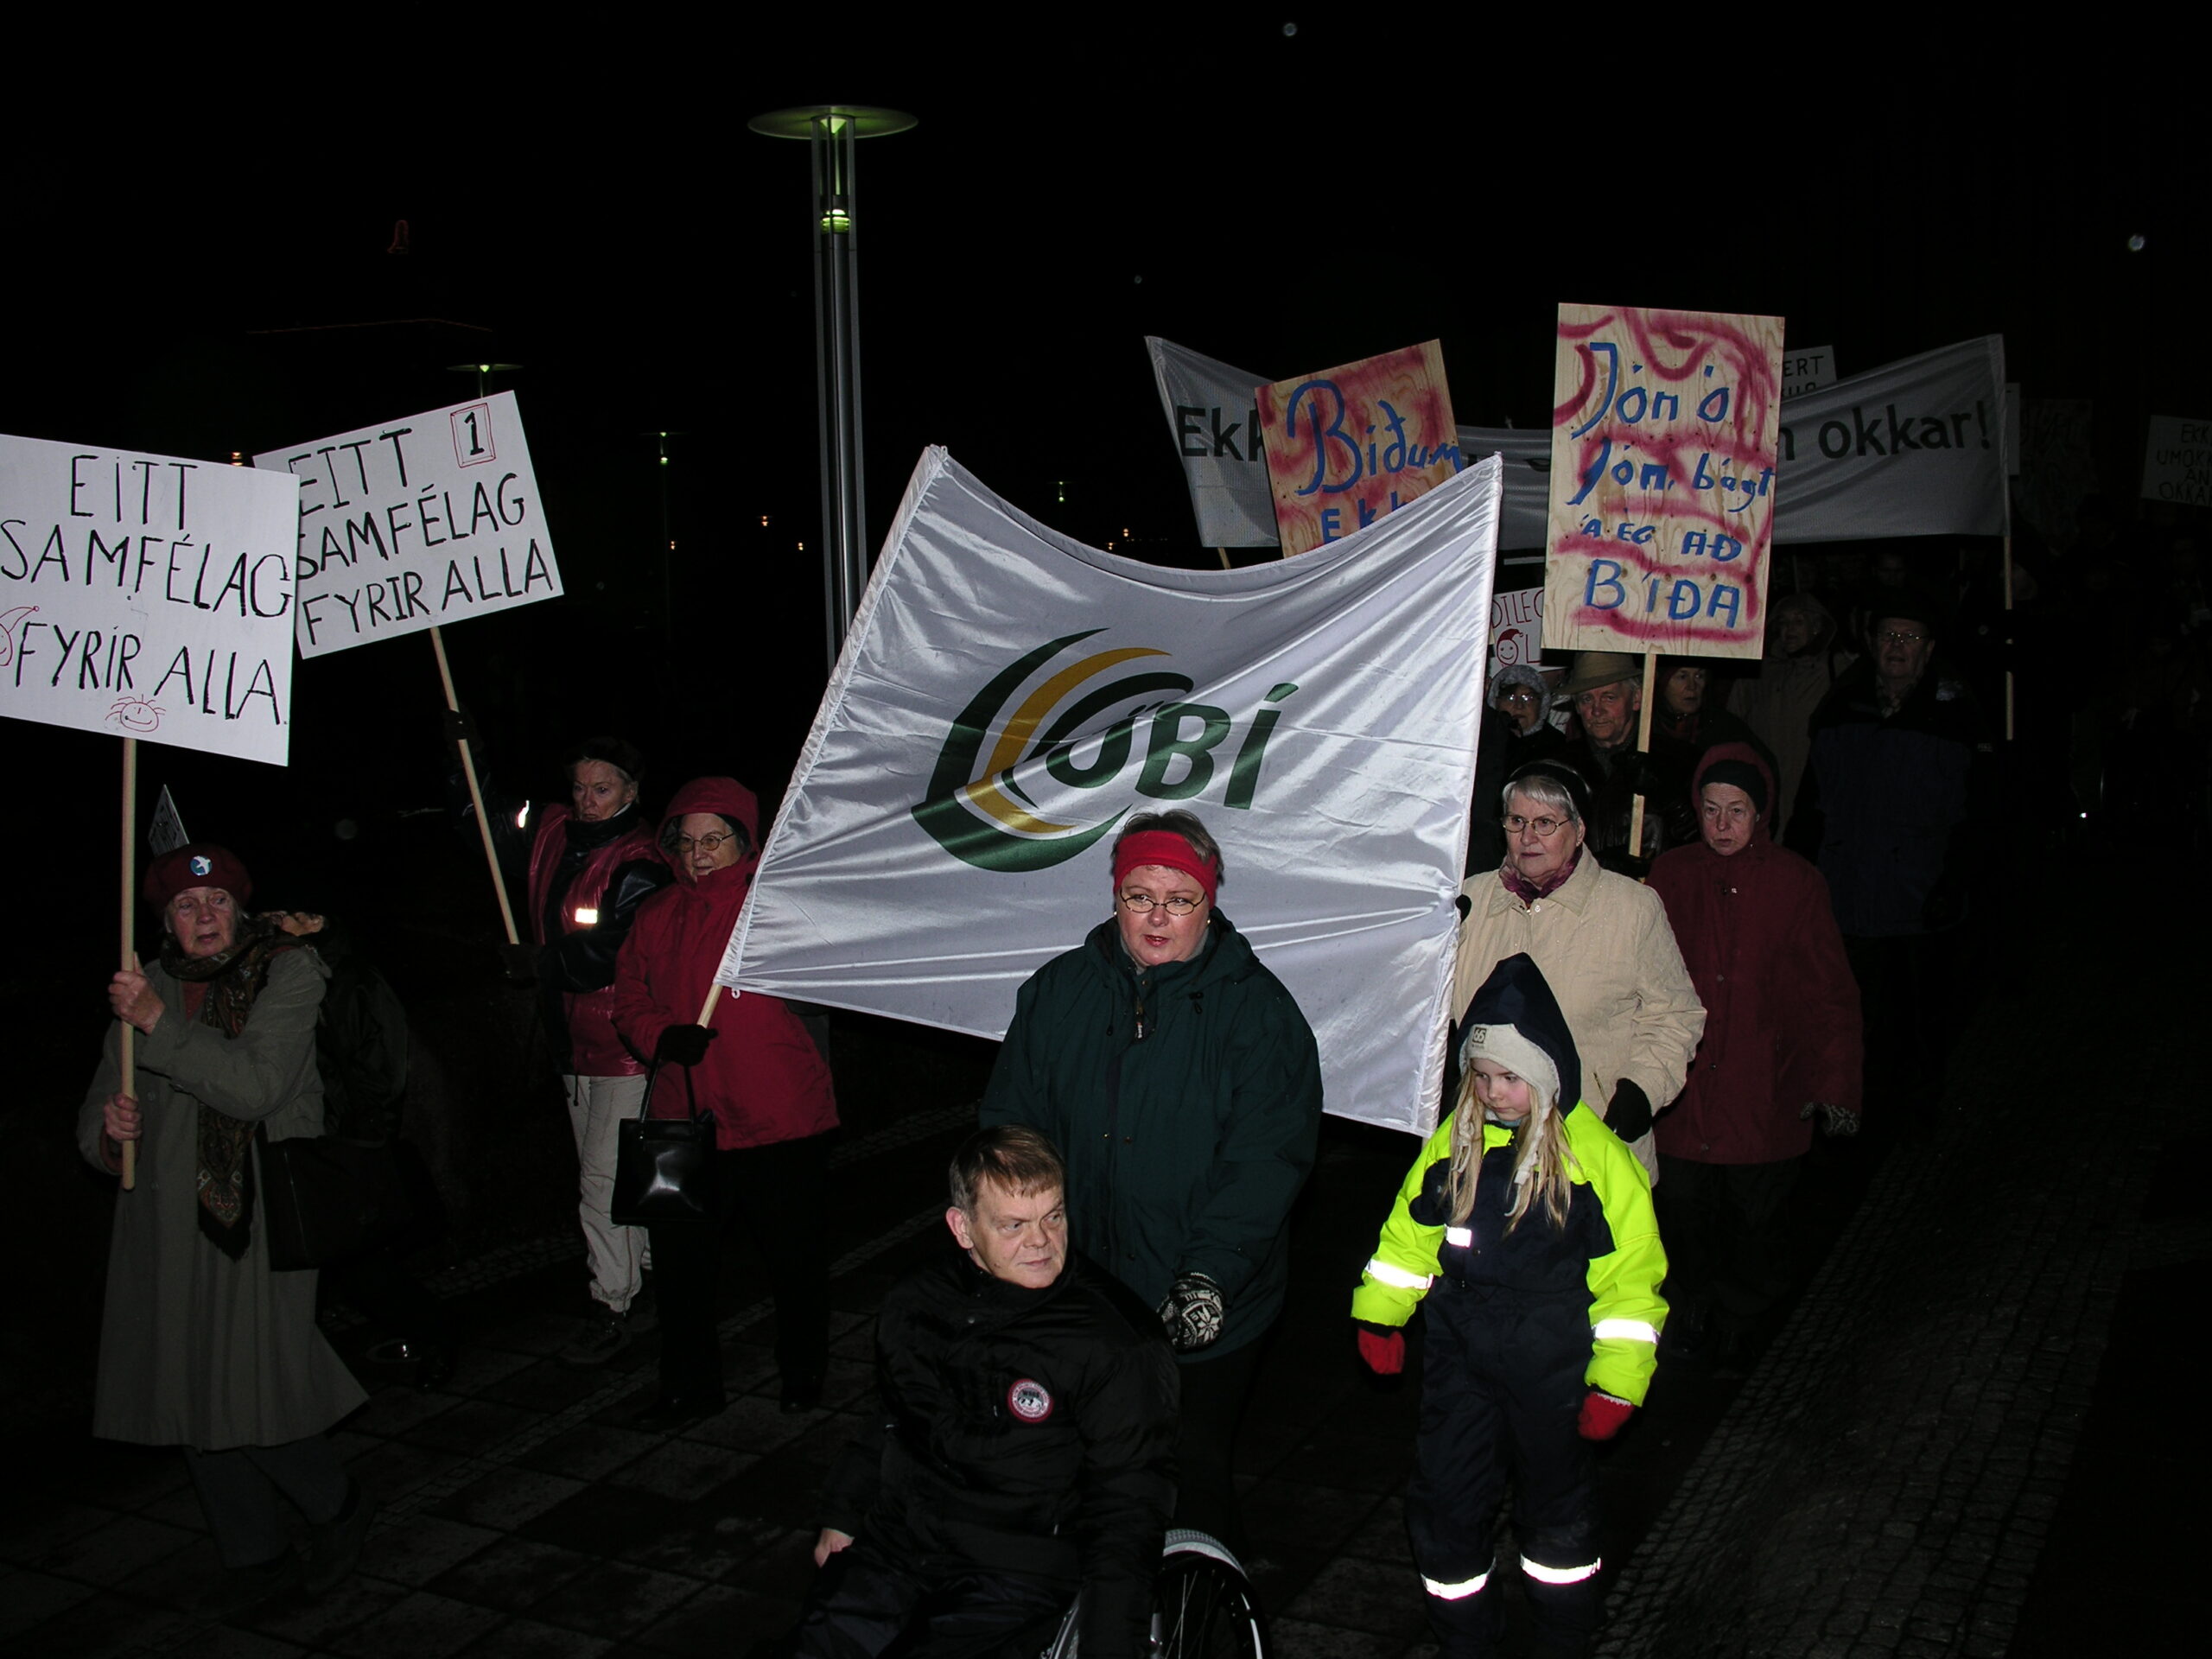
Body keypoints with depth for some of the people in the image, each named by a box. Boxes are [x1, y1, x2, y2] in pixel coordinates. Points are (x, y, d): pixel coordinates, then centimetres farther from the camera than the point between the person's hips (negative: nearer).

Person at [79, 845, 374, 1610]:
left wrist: (161, 1024, -21)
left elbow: (254, 1087, -19)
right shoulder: (150, 986, 10)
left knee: (250, 1390, -10)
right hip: (165, 1223, 6)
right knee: (191, 1395, 10)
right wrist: (107, 1129, -9)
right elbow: (98, 1110, 14)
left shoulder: (286, 972, -6)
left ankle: (337, 1505, 17)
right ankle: (255, 1551, 27)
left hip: (254, 1215, -6)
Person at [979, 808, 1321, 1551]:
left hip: (1204, 1318, -3)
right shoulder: (1059, 990, 4)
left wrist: (1210, 1272, -23)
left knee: (1193, 1476, 9)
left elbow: (1267, 1155, -14)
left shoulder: (1257, 1009, -7)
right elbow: (1009, 1120, 8)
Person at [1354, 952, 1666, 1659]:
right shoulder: (1454, 1142, -2)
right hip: (1458, 1357, 4)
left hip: (1549, 1368, -3)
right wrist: (1380, 1315, 10)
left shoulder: (1597, 1158, -15)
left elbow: (1630, 1279, -11)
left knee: (1555, 1505, 16)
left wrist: (1614, 1382, -11)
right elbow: (1410, 1233, 11)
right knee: (1443, 1502, 8)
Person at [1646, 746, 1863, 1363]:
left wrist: (1834, 1086, -6)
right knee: (1684, 1212, 10)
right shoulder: (1671, 875, 0)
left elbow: (1830, 994, 0)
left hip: (1763, 1094, -1)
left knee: (1756, 1217, 10)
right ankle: (1691, 1307, 35)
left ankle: (1743, 1315, 35)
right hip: (1682, 1091, 1)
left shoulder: (1797, 883, -3)